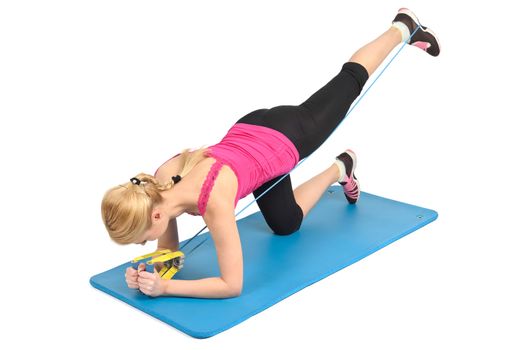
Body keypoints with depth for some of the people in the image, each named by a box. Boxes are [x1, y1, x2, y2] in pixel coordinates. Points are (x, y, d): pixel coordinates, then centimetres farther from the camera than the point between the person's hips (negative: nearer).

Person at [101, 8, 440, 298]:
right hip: (251, 133, 5)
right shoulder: (158, 187, -23)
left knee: (350, 81, 21)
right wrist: (150, 271, -26)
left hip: (287, 138, -5)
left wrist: (165, 287, -41)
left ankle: (403, 28, 47)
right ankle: (338, 170, 46)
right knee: (285, 224, 26)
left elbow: (232, 285, -36)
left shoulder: (215, 203, -43)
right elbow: (169, 249, -6)